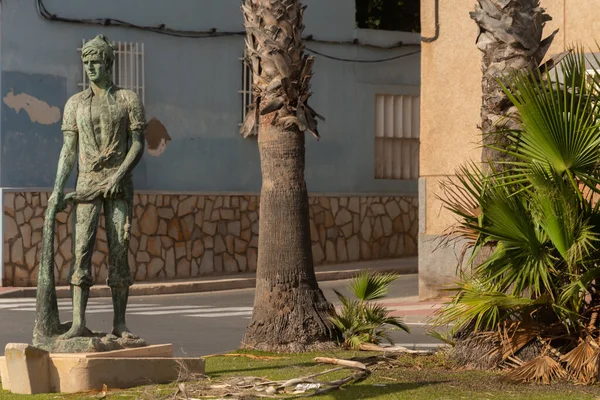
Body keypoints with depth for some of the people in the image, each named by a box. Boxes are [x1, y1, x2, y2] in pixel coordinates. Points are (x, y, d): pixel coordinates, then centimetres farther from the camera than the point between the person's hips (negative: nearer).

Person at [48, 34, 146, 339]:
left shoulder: (128, 100, 5)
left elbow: (138, 145, -1)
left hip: (118, 184, -1)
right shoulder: (75, 104, 11)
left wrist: (120, 174, -16)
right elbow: (69, 149, 9)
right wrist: (58, 188, -1)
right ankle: (78, 323, -12)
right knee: (81, 249, -9)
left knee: (119, 250, -3)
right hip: (87, 184, 1)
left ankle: (119, 323, 0)